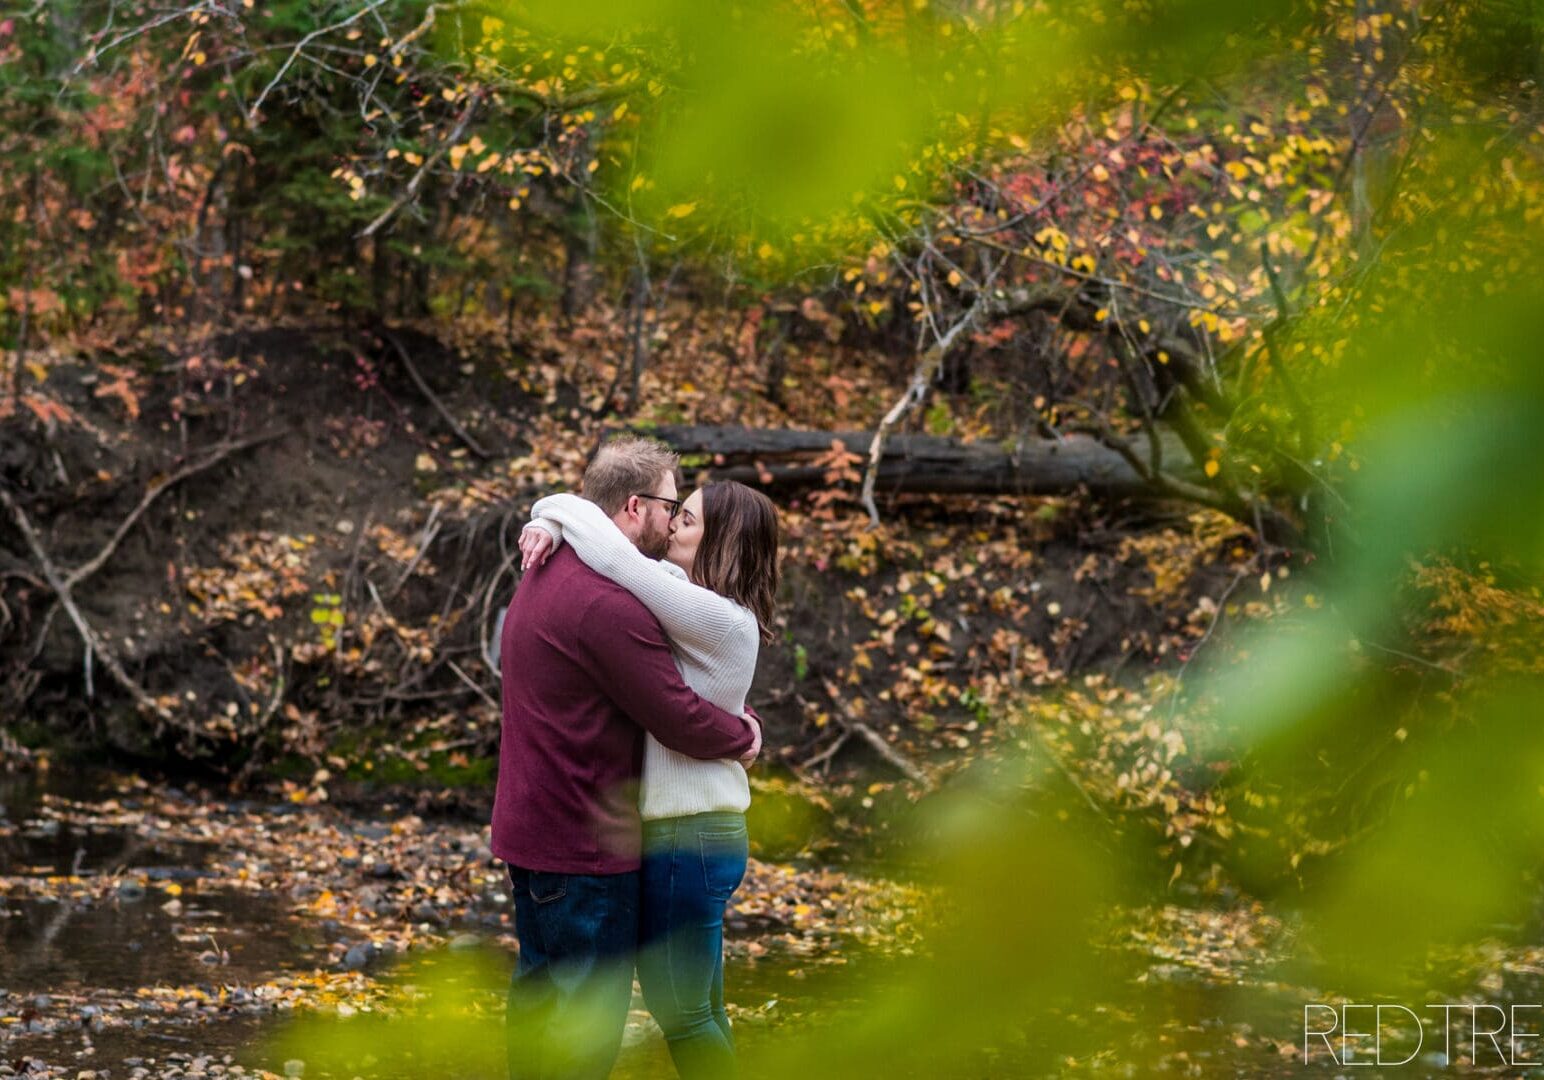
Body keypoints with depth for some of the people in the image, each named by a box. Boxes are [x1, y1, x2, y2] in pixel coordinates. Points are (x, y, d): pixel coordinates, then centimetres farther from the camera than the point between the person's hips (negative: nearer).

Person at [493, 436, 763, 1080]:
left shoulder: (548, 579, 11)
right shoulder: (608, 603, -22)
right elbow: (680, 722, -20)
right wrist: (742, 736, -3)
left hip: (530, 828, 10)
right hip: (587, 844, -10)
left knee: (540, 991, 17)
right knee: (590, 1010, -4)